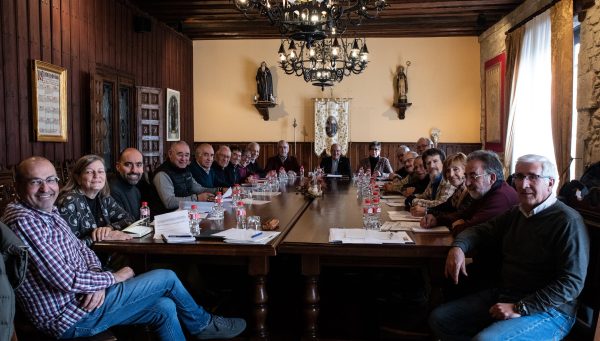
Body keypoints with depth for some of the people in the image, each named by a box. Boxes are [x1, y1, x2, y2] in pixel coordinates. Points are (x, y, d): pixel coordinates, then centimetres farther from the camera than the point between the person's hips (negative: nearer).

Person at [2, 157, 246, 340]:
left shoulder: (48, 213, 10)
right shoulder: (23, 221, -21)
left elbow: (82, 250, 14)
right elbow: (65, 279, -26)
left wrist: (97, 280, -7)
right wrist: (113, 278, -11)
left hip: (83, 297, 9)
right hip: (71, 318, -9)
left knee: (164, 308, 3)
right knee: (166, 278, -4)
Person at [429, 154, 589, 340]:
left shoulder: (567, 221, -13)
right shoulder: (515, 213, 11)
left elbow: (573, 281, -20)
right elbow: (480, 231, 19)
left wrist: (519, 308, -23)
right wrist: (458, 247, -6)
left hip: (548, 310, -7)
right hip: (503, 295, 8)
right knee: (438, 318, -1)